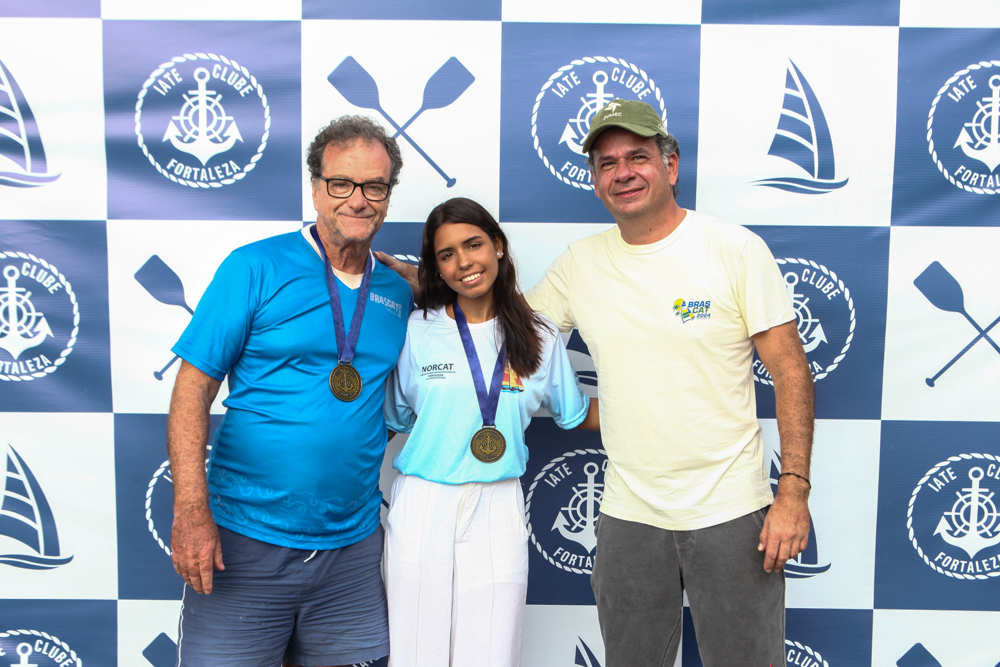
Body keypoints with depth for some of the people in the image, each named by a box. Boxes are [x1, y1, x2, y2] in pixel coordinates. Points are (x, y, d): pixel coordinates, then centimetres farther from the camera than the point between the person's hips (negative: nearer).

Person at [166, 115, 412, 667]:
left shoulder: (397, 293, 7)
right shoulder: (256, 268, -7)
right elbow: (192, 392, -9)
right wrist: (191, 511, -16)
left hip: (351, 544, 4)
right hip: (245, 539, -4)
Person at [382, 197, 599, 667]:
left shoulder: (540, 337, 4)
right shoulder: (415, 331, -1)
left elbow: (578, 415, 14)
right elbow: (391, 420, 8)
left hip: (497, 512, 1)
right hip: (422, 510, -1)